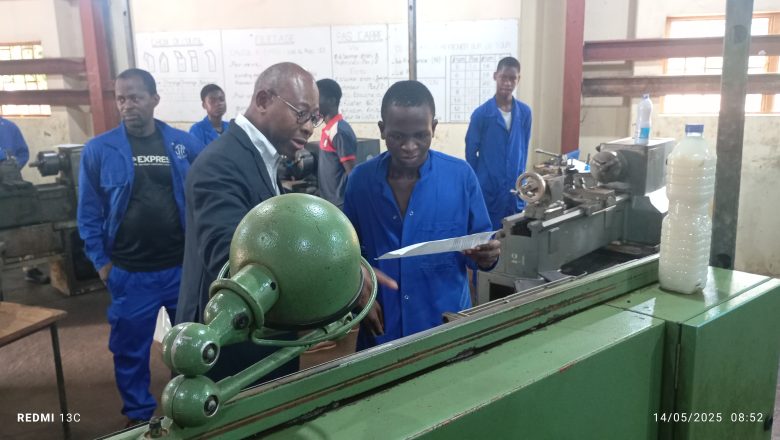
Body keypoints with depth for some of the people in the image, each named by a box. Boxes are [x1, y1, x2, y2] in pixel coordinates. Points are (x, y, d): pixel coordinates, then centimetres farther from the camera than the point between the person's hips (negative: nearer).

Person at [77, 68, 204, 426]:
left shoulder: (185, 144, -2)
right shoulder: (98, 150, -5)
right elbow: (88, 212, 0)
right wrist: (101, 262, -2)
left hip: (184, 266, 1)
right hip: (129, 274, -1)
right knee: (130, 349, 12)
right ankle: (138, 414, 34)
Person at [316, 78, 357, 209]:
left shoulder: (340, 131, -17)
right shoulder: (328, 128, 9)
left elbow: (351, 173, -18)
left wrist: (348, 204, -17)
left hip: (340, 203, -9)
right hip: (329, 201, 9)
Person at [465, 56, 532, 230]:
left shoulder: (525, 112, 3)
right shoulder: (481, 113, -8)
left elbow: (524, 148, 12)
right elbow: (471, 152, -1)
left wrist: (519, 177, 12)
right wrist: (477, 182, 4)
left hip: (516, 189, 4)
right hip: (488, 190, -3)